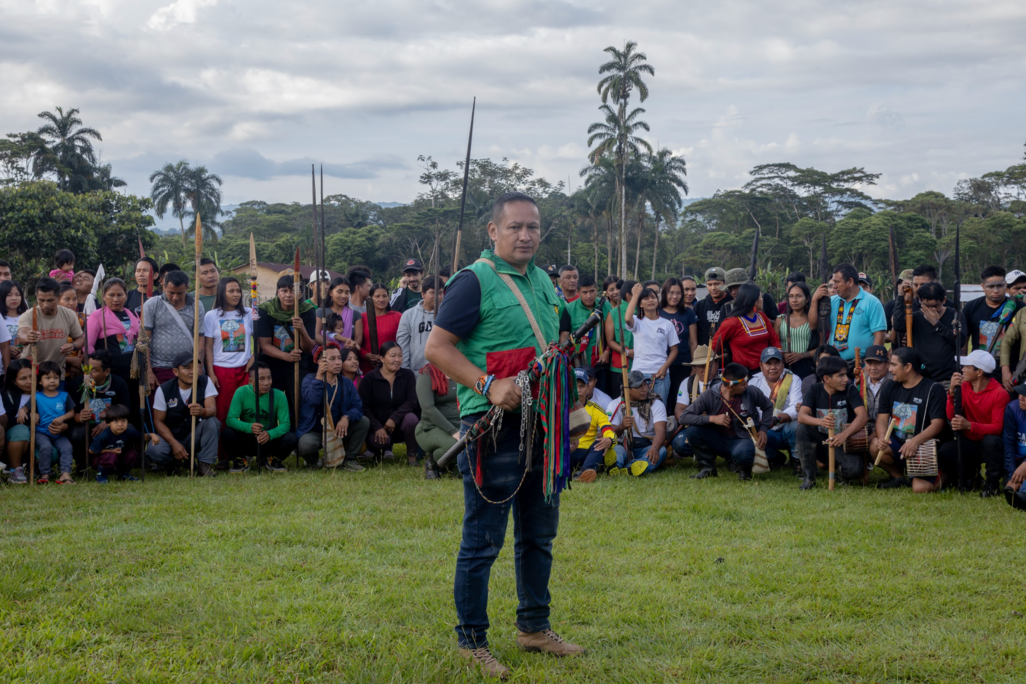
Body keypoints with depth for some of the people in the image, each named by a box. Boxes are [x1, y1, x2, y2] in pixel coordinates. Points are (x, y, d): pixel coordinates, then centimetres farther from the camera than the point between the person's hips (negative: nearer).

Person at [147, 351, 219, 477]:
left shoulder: (205, 382, -7)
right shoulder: (164, 390, -8)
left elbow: (212, 409, -20)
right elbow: (159, 421, -6)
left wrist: (203, 412, -47)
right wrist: (174, 443, -20)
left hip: (196, 436, 1)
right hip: (171, 436, -1)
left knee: (212, 422, -30)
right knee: (154, 451, -32)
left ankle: (204, 464, -17)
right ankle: (177, 461, 2)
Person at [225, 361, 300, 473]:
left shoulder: (279, 396, -10)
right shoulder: (241, 392, -11)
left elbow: (285, 424, -14)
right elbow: (230, 419, -18)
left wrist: (270, 434, -36)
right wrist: (249, 427, -39)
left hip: (269, 442, 1)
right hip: (246, 442, -1)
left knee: (291, 439, -28)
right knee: (227, 433, -30)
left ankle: (272, 459, 5)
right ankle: (241, 459, 2)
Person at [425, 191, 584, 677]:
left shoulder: (541, 279, 14)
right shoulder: (475, 281, -11)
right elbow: (437, 347, -15)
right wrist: (489, 385, -24)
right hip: (494, 427, -8)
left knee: (539, 533, 17)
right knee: (483, 540, -1)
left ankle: (534, 627, 31)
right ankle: (471, 640, 10)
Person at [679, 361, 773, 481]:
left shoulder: (750, 393, -9)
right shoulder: (708, 396, -14)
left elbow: (768, 406, 12)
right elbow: (684, 418, -20)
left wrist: (763, 429, -1)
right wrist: (712, 418, -30)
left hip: (740, 440, -1)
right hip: (717, 440, 1)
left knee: (742, 453, -39)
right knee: (692, 430, -25)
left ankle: (744, 469, 2)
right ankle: (707, 468, -3)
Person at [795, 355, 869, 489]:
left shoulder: (850, 389, -8)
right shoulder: (814, 390, -5)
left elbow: (863, 416, -21)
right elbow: (801, 416, -20)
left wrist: (844, 434, -38)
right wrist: (820, 422, -42)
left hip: (843, 443, -1)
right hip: (821, 440, 1)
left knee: (854, 469, -32)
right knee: (802, 428, -28)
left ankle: (841, 468, 10)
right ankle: (808, 477, -18)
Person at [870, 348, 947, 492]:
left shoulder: (933, 389, -8)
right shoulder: (890, 388, 9)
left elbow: (937, 424, -16)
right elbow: (882, 418, 3)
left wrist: (916, 441, -34)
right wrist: (882, 437, -21)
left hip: (923, 447, -4)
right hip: (896, 443, 5)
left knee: (920, 488, -23)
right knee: (875, 445, -28)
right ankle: (898, 478, 1)